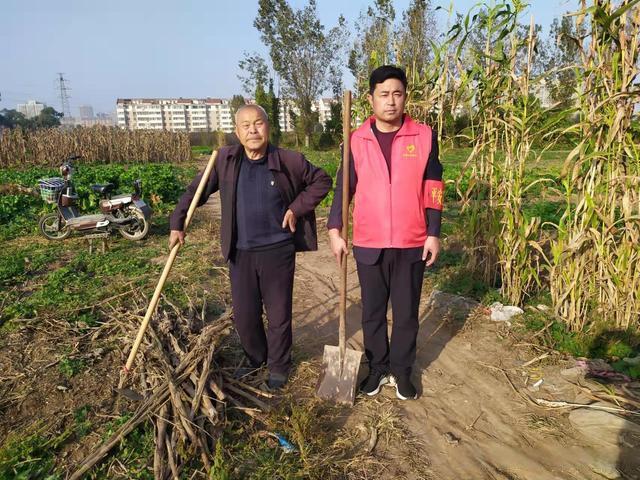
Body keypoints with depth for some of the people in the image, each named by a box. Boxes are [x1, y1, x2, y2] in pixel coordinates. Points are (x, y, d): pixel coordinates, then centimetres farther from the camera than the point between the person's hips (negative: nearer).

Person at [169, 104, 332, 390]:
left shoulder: (289, 161, -7)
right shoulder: (225, 160, -1)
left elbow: (322, 181, 5)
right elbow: (196, 191, 8)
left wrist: (297, 208, -4)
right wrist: (177, 224, 5)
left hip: (278, 251, -2)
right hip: (240, 253, 2)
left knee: (279, 315, 10)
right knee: (244, 316, 12)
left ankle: (278, 367, 32)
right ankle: (255, 359, 39)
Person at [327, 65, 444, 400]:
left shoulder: (424, 136, -1)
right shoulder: (357, 140, 1)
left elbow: (432, 190, 1)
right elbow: (345, 188, 4)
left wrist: (433, 234, -2)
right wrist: (335, 231, -3)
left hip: (411, 244, 0)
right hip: (369, 244, 1)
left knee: (406, 312, 12)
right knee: (372, 312, 13)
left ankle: (402, 370, 30)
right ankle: (377, 368, 32)